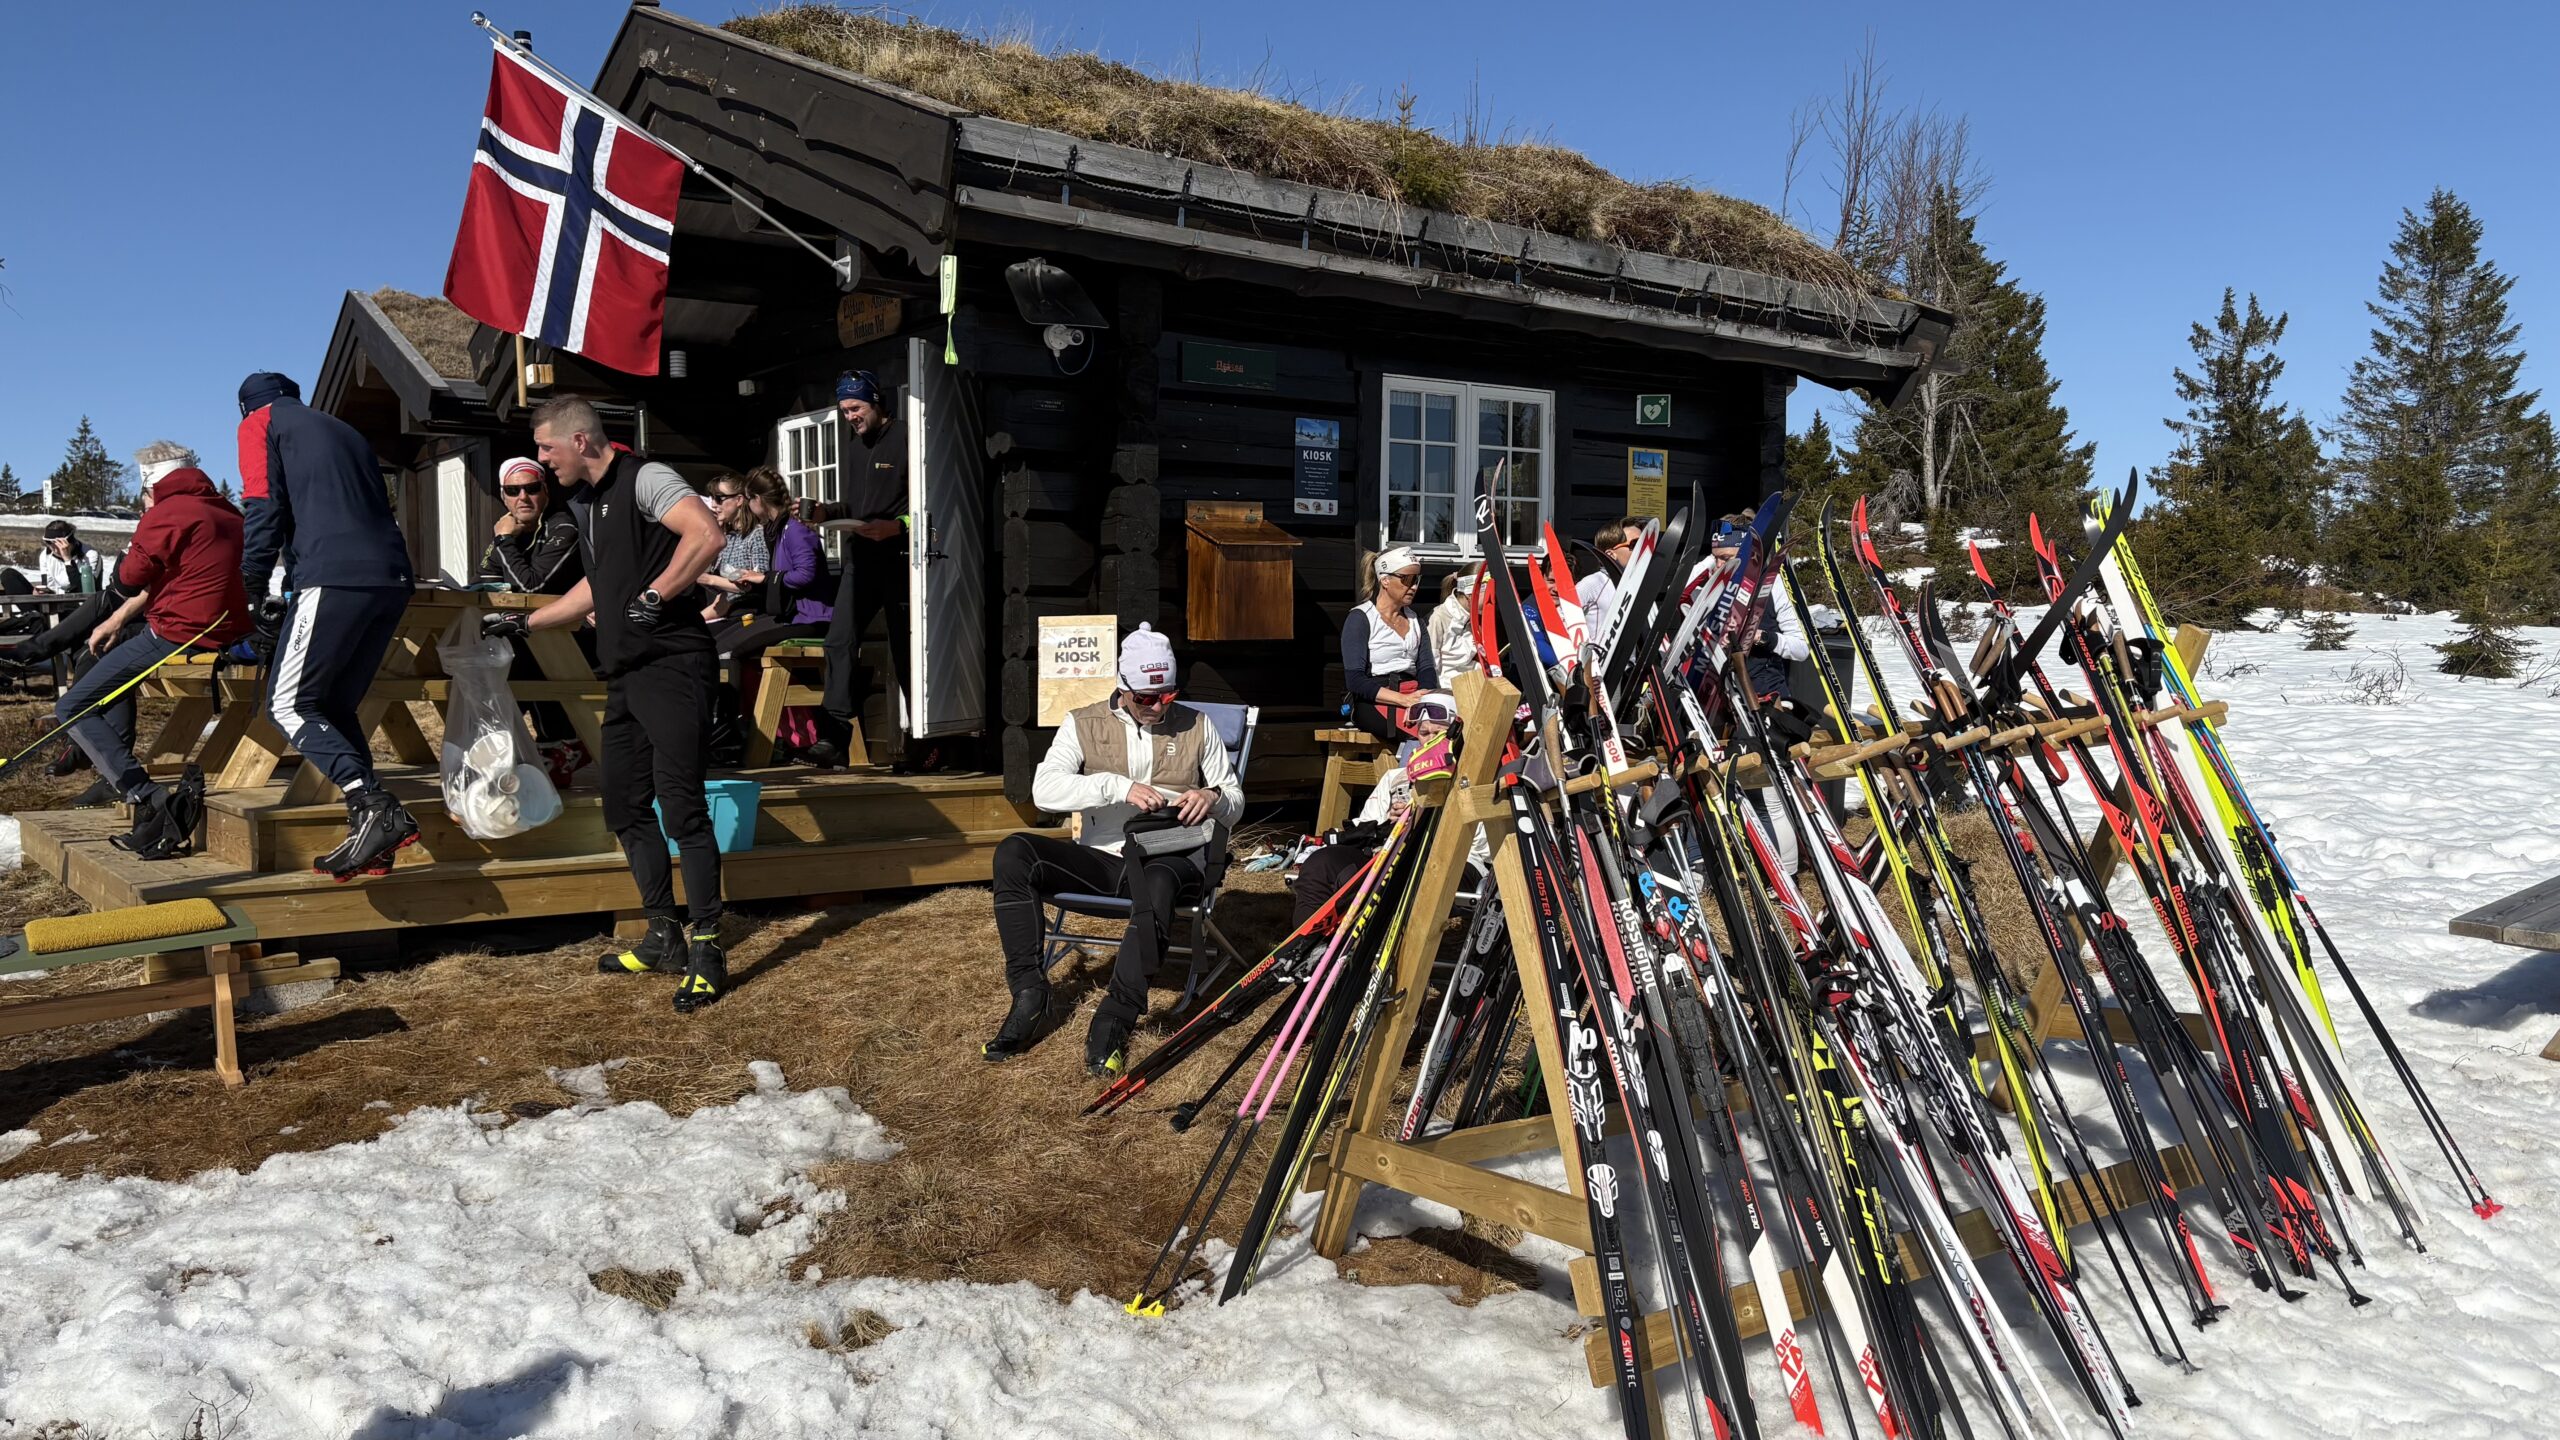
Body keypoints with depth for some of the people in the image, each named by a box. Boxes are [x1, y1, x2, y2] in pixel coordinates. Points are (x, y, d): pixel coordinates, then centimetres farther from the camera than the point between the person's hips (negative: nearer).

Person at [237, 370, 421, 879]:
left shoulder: (259, 423, 13)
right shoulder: (343, 430, 32)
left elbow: (265, 511, -1)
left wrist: (253, 590, 2)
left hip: (334, 578, -7)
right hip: (392, 578, 7)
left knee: (289, 704, 0)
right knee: (335, 707, 14)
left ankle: (374, 806, -20)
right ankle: (371, 838, 3)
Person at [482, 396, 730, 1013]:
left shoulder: (644, 479, -9)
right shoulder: (586, 501, 20)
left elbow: (707, 535, -26)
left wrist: (655, 596, -21)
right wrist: (523, 621, 29)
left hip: (672, 665, -10)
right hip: (625, 673, 10)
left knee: (682, 808, -11)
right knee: (625, 807, 12)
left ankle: (707, 950, -3)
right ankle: (665, 938, 22)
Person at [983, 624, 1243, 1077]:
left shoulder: (1196, 726, 11)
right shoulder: (1084, 724, 7)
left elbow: (1235, 805, 13)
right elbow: (1044, 789, -10)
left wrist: (1212, 797, -12)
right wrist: (1118, 786, -22)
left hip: (1168, 858, -2)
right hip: (1100, 857, 2)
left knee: (1158, 883, -40)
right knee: (1013, 853, -23)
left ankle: (1114, 1019, -32)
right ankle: (1029, 990, -18)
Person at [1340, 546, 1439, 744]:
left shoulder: (1415, 620, 22)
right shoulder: (1360, 619, 1)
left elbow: (1426, 668, 11)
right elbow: (1354, 680, -9)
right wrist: (1403, 699, -19)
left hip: (1413, 697, 6)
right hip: (1374, 703, -6)